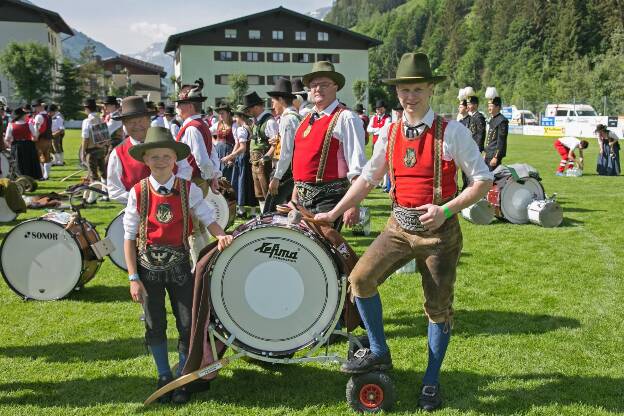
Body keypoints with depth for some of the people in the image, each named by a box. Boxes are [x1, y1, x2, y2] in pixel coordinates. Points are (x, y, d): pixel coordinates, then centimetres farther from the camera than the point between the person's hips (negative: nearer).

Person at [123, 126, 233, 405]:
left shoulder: (188, 190, -6)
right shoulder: (138, 193, -7)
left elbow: (208, 219, 0)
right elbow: (129, 237, -4)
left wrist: (221, 235, -24)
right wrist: (133, 278, -8)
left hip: (180, 264, 0)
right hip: (148, 266, 0)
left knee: (187, 324, 2)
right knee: (155, 325, 10)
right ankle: (164, 377, 30)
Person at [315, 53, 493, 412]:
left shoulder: (451, 132, -9)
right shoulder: (389, 134, 4)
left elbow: (483, 181, -8)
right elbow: (368, 179, 13)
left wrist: (446, 210, -19)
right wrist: (334, 213, 8)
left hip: (440, 230, -3)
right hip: (399, 226, 4)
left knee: (439, 307, 6)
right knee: (361, 278, -12)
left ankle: (432, 382, 25)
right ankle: (379, 352, 10)